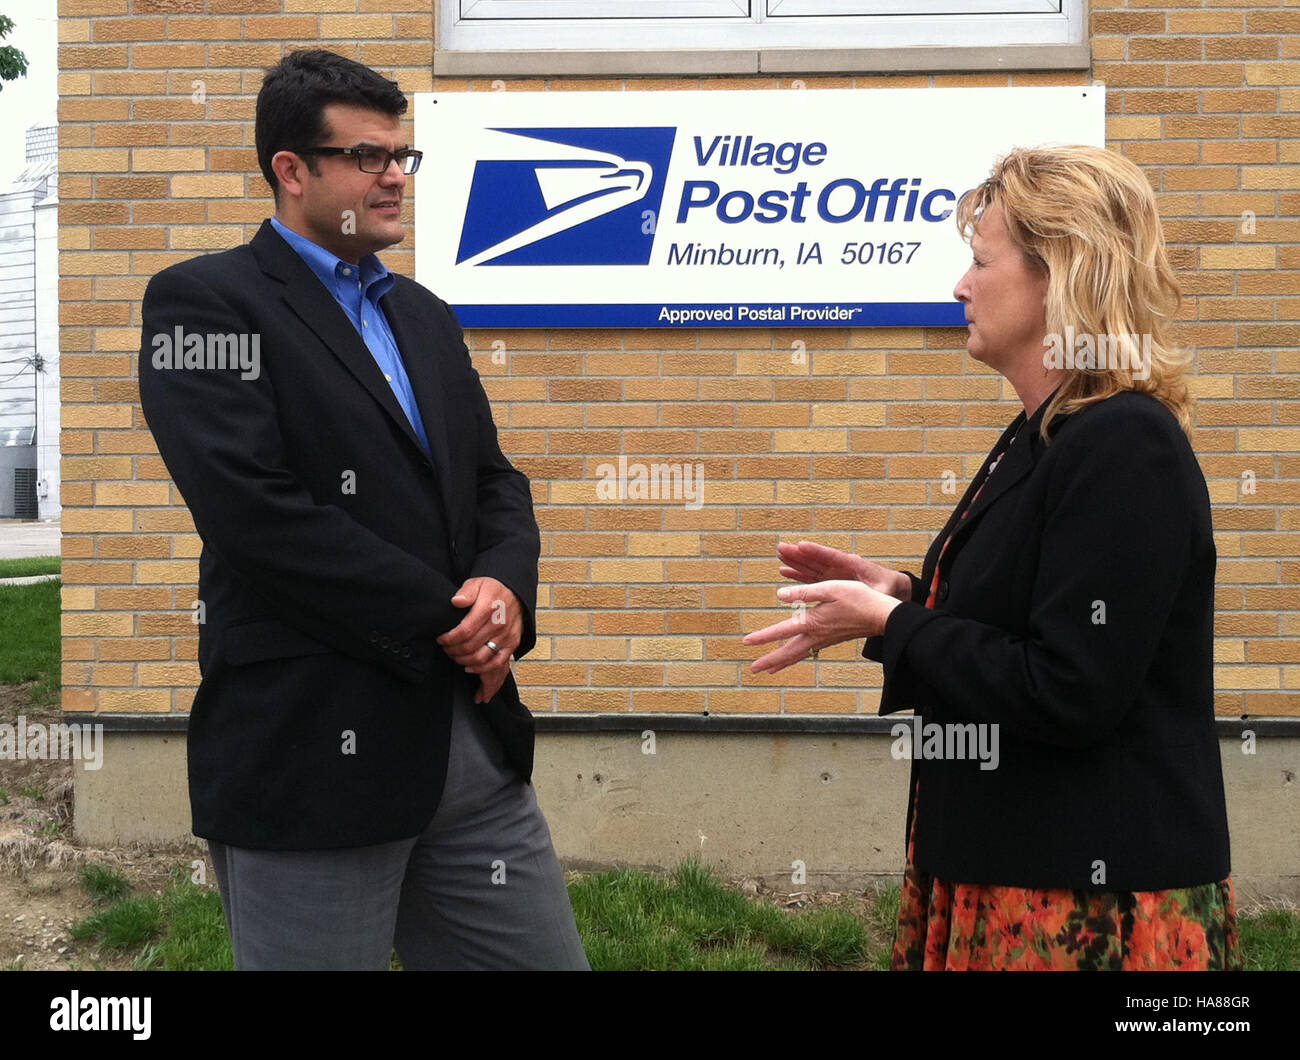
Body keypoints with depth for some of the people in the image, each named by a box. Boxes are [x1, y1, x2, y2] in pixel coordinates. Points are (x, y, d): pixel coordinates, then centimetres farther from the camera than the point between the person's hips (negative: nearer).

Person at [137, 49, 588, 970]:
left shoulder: (425, 318, 18)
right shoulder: (207, 301, -5)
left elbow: (495, 481, 16)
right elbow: (257, 512, -17)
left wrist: (504, 587, -8)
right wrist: (448, 623, -14)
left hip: (476, 735, 7)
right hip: (314, 749, -6)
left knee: (546, 957, 12)